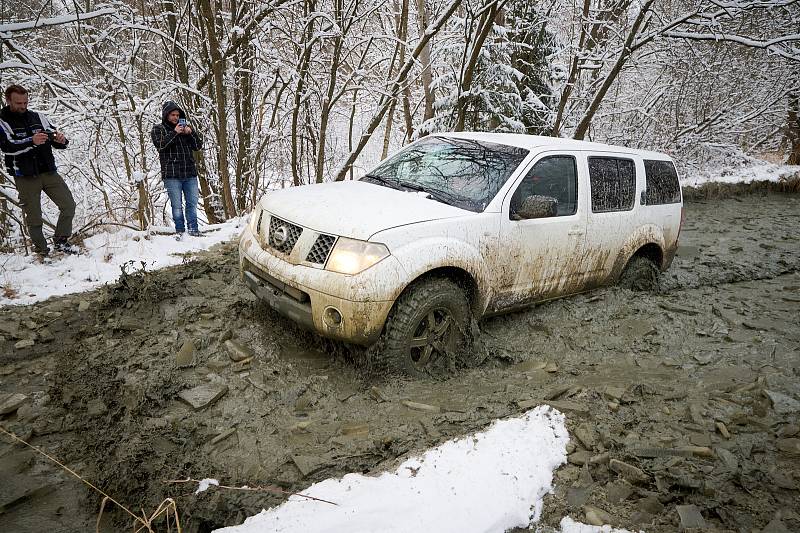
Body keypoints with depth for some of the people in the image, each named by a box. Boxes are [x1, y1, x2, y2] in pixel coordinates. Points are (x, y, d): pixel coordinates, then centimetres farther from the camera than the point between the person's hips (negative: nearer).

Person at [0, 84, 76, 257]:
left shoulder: (38, 117, 9)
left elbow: (58, 142, 8)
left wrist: (61, 140, -17)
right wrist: (32, 141, -34)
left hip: (49, 172, 3)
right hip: (25, 178, -3)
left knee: (68, 206, -3)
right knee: (34, 218, 1)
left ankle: (60, 242, 12)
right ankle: (42, 251, 15)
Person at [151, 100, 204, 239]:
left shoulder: (186, 127, 18)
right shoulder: (158, 129, 8)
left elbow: (199, 145, 11)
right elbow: (160, 144, -11)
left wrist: (191, 132, -5)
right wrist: (174, 133, -14)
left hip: (190, 173, 3)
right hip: (171, 174, -3)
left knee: (192, 203, 4)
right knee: (177, 205, -1)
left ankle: (193, 228, 12)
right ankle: (179, 230, 8)